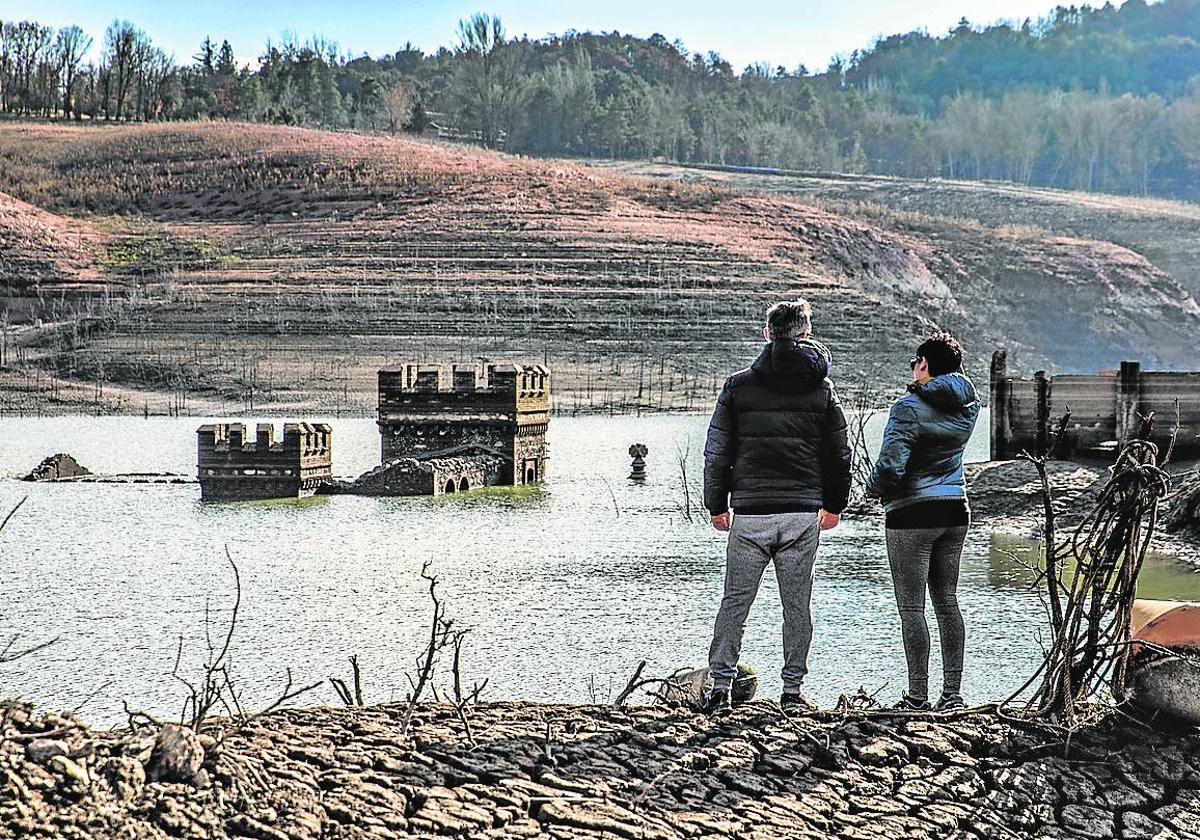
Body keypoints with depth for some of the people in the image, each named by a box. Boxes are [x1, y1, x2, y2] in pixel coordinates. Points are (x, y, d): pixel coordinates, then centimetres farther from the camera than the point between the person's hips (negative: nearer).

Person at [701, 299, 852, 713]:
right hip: (802, 513, 1)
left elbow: (717, 453, 1)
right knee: (797, 605, 8)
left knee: (735, 601, 5)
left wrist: (716, 505, 11)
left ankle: (721, 686, 1)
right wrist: (833, 505, 21)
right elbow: (839, 454, 9)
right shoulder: (822, 389, 3)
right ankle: (793, 690, 11)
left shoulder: (738, 385, -1)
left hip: (749, 513, -1)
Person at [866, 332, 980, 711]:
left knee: (911, 607, -1)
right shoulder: (967, 404, 4)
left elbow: (891, 466, -21)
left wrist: (874, 488, -3)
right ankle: (953, 693, 14)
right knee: (947, 601, 13)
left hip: (913, 514, -7)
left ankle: (917, 697, -1)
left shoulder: (910, 407, -16)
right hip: (955, 510, 7)